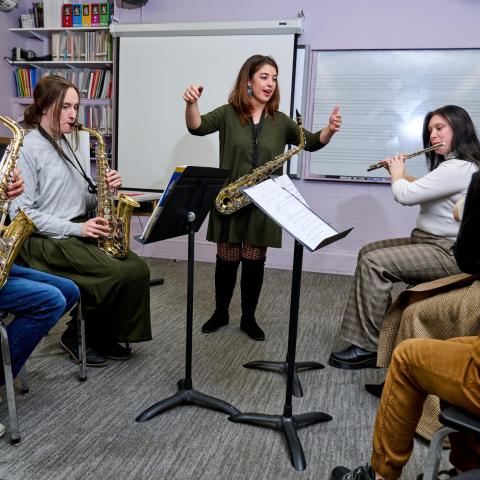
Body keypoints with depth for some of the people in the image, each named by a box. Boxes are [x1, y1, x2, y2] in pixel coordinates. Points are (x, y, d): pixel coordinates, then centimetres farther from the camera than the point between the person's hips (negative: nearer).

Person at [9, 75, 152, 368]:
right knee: (120, 274, -22)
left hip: (81, 233, 7)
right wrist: (75, 228, -19)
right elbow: (20, 212, -15)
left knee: (138, 269, -11)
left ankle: (105, 336, 7)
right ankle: (79, 336, 2)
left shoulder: (71, 146, 15)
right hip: (46, 241, -7)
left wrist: (106, 189, -4)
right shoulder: (26, 148, -9)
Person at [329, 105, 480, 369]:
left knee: (374, 263, -23)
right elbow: (422, 190, 30)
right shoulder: (450, 165, 15)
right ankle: (380, 325, 8)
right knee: (367, 251, 5)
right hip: (429, 242, 11)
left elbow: (406, 195, -24)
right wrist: (401, 173, 16)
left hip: (447, 252, -11)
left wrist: (396, 174, -3)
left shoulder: (459, 168, -20)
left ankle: (368, 347, -14)